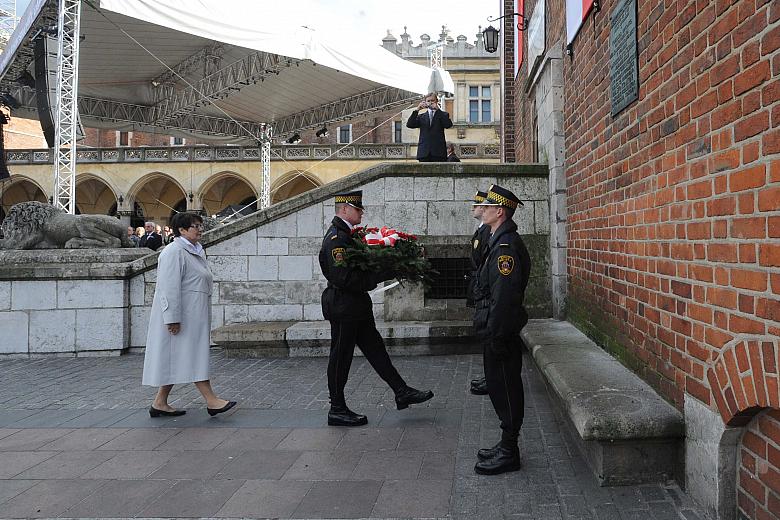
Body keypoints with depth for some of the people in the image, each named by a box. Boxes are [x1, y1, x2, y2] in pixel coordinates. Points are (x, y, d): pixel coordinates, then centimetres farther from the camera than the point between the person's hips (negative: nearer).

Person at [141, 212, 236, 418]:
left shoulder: (196, 252, 18)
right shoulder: (174, 252, -13)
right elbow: (169, 288, -20)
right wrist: (173, 318, -24)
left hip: (194, 315, 10)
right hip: (182, 316, -10)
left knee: (176, 360, 10)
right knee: (192, 356, -7)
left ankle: (160, 404, 16)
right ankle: (211, 400, -5)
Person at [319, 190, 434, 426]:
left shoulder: (346, 234, 12)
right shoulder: (335, 238, -19)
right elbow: (344, 278, -27)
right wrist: (383, 274, -23)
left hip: (356, 307, 10)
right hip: (343, 307, -10)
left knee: (375, 349, 13)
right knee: (340, 357, 2)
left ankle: (402, 393, 20)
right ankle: (337, 410, 14)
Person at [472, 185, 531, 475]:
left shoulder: (506, 245, -19)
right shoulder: (500, 241, 14)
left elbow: (504, 296, -25)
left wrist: (495, 337, -23)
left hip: (501, 332, -10)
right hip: (498, 331, 10)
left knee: (505, 389, 0)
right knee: (499, 386, 17)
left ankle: (508, 454, 11)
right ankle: (507, 446, 29)